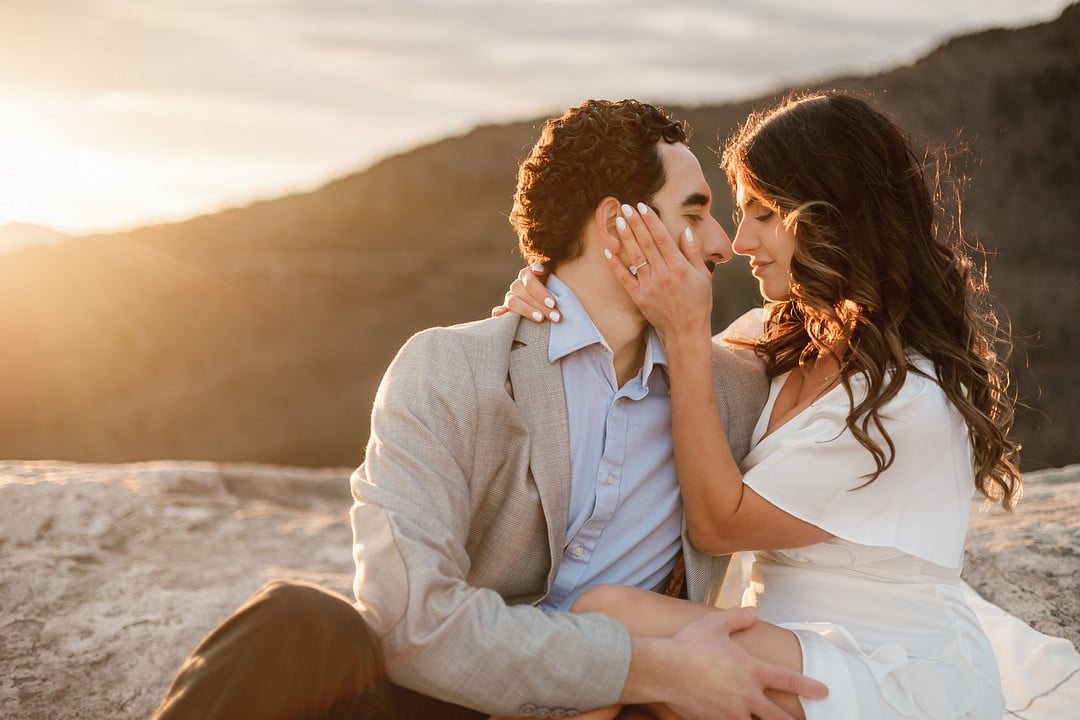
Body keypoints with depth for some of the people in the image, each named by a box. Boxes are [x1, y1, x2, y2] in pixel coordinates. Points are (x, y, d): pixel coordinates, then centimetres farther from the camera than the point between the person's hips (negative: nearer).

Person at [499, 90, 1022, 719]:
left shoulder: (909, 398, -19)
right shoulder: (773, 339, 5)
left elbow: (718, 524, -14)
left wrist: (687, 334, -17)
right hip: (791, 650, 7)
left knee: (609, 614, -28)